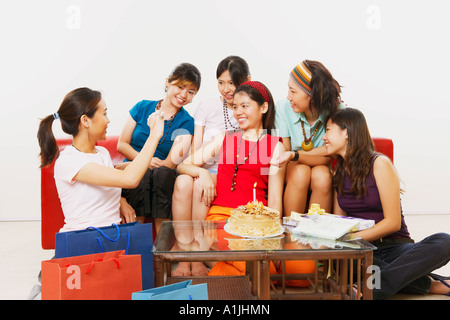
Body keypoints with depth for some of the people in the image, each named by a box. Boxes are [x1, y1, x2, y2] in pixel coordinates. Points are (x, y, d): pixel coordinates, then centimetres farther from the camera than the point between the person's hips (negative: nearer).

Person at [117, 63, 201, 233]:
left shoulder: (186, 122, 2)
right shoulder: (142, 107, 6)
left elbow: (170, 165, -5)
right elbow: (122, 145, 4)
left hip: (163, 180, 0)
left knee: (162, 172, -35)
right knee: (143, 172, -34)